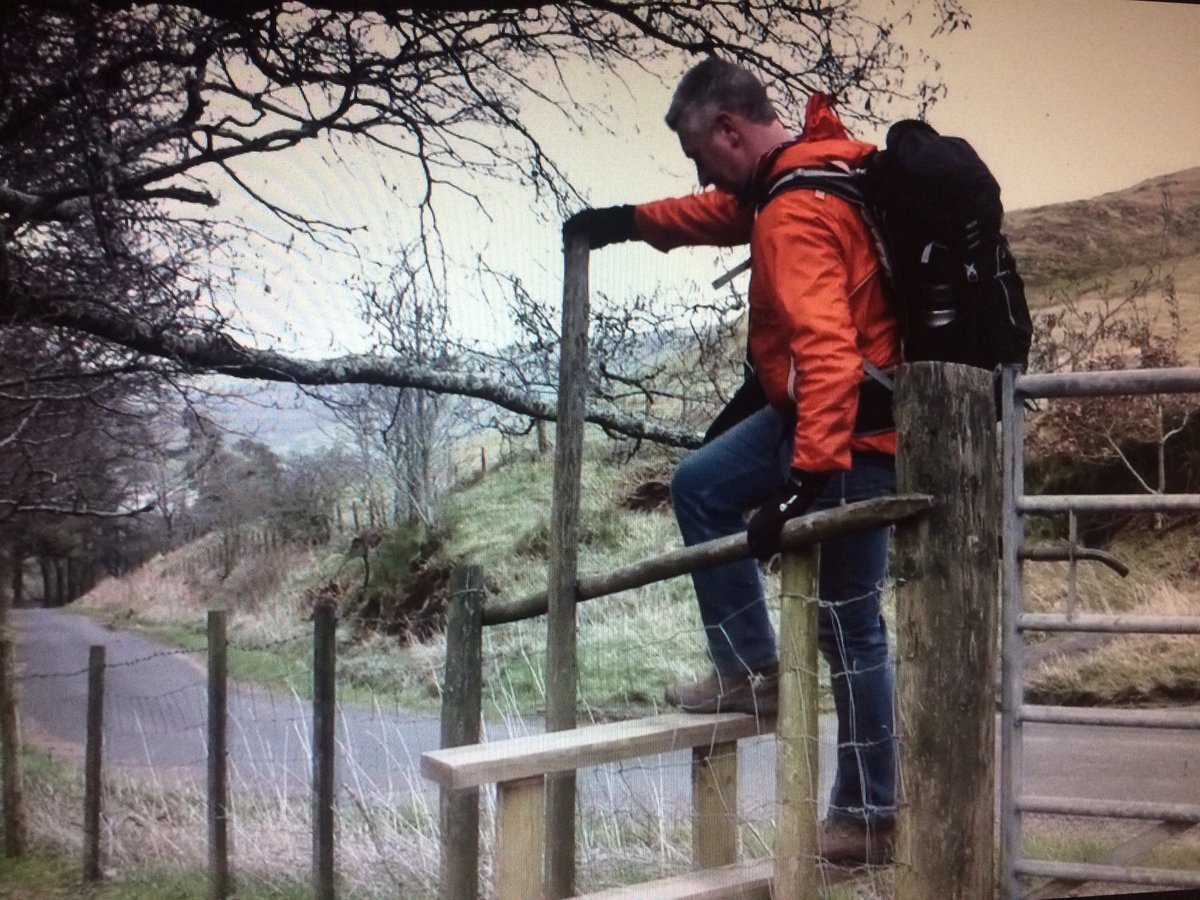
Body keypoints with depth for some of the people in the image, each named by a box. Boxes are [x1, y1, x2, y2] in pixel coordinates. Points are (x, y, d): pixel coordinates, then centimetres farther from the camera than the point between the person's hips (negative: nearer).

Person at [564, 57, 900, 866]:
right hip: (808, 410, 10)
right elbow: (726, 214, 26)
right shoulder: (800, 168, 6)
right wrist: (632, 221, 21)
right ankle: (751, 671, 18)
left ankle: (868, 817, 12)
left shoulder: (798, 211, -25)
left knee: (849, 628, -1)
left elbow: (827, 349, -36)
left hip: (850, 432, -10)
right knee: (699, 487, 16)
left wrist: (812, 474, -41)